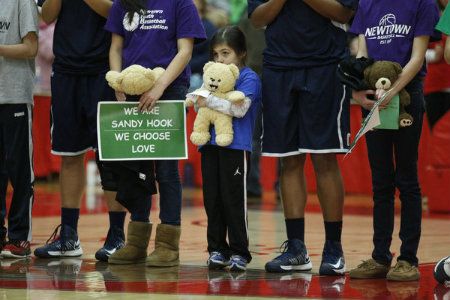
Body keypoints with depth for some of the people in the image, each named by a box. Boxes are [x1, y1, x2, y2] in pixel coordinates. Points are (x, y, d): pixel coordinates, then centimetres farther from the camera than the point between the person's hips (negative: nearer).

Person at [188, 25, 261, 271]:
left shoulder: (249, 78, -2)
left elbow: (240, 108, -15)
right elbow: (200, 103, 23)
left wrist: (209, 101, -14)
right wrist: (196, 99, 1)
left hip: (235, 147, -6)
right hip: (211, 146, 6)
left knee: (233, 200, -4)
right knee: (212, 200, 6)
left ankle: (239, 252, 2)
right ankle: (217, 250, 13)